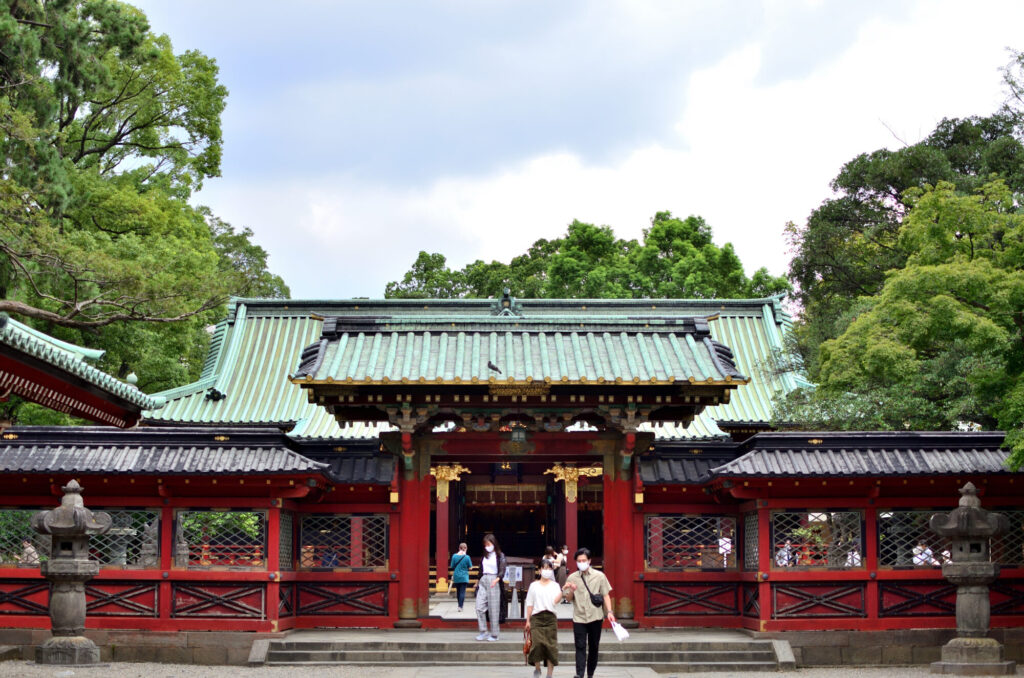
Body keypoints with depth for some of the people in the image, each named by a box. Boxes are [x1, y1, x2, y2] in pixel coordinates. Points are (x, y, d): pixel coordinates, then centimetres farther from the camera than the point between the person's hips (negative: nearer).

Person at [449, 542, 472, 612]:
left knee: (458, 591, 16)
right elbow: (470, 566, -3)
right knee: (462, 591, -2)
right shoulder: (467, 557, -11)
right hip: (464, 577, -3)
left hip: (456, 577, 3)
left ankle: (460, 605, 29)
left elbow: (452, 566, 2)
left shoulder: (454, 556, -5)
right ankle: (460, 606, -11)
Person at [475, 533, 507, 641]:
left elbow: (502, 571, -10)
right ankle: (483, 632, 2)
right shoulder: (484, 556, 14)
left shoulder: (500, 556, -2)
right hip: (483, 581, 5)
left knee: (493, 609, -2)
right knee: (479, 607, -5)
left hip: (493, 582, -5)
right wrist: (478, 581, 21)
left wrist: (497, 579, -27)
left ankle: (494, 635, 5)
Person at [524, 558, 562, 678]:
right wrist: (528, 620, 5)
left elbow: (556, 601, -6)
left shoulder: (555, 585, 10)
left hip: (550, 618, 1)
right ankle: (537, 668, 6)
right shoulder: (534, 586, 11)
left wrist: (563, 591, -22)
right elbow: (529, 604, 10)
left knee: (551, 646, -3)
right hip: (537, 617, -1)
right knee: (537, 643, -15)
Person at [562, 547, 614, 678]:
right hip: (579, 617, 0)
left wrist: (609, 612, -7)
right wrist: (571, 591, -12)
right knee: (580, 646, -9)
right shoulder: (572, 578, 5)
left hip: (595, 617, 0)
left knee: (593, 646, 8)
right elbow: (569, 599, 10)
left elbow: (606, 595, 4)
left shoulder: (599, 576, 2)